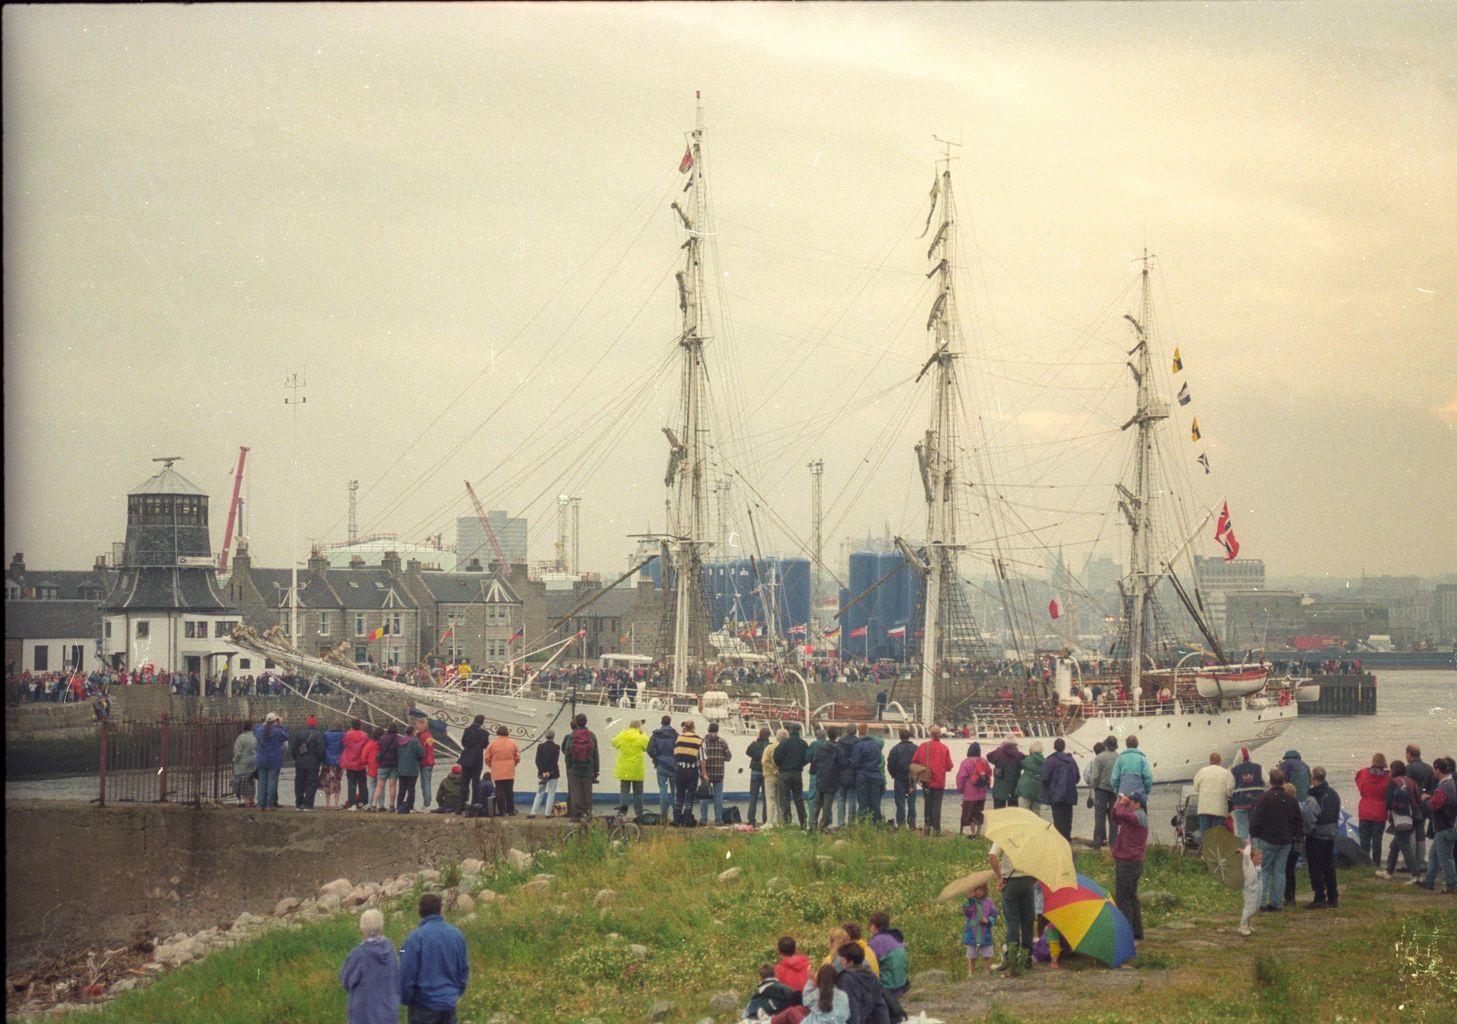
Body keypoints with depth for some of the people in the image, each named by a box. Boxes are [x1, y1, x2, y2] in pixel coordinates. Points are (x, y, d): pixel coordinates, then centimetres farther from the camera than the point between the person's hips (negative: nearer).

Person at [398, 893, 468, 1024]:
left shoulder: (415, 937, -15)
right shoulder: (457, 935, 2)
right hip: (449, 1004, 5)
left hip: (424, 1005, -5)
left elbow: (407, 974, -13)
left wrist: (404, 999, 2)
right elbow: (464, 970, 11)